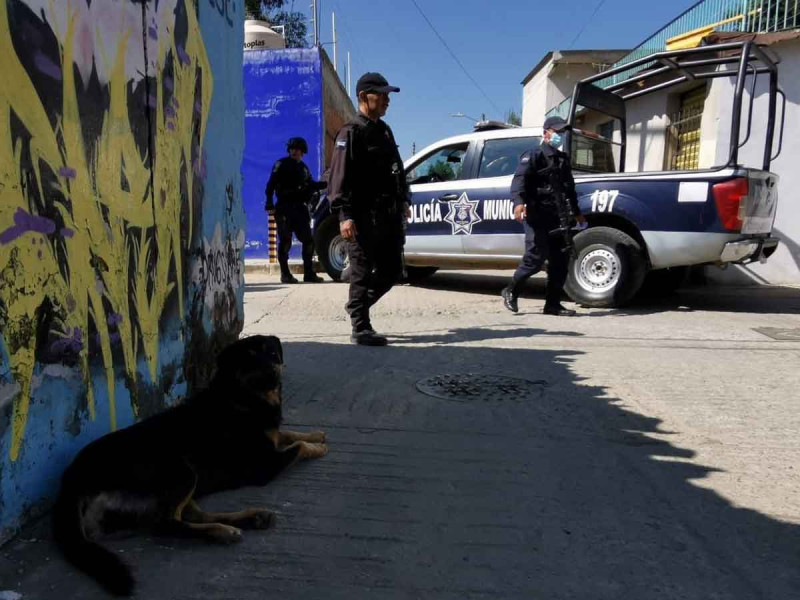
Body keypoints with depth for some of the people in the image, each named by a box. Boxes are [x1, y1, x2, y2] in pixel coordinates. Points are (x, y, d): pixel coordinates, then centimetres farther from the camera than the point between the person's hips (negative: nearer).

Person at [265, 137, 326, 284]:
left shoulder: (303, 167, 18)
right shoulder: (282, 164, -1)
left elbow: (311, 185, 25)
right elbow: (270, 186, -7)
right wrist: (270, 205, -17)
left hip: (299, 208, 6)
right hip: (284, 208, -6)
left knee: (308, 240, 4)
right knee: (285, 242, -4)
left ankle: (309, 273, 12)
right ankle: (285, 274, 4)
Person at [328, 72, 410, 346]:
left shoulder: (384, 130, 19)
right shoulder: (351, 132, -6)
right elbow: (340, 177, -14)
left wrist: (403, 201, 22)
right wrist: (345, 215, -22)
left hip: (388, 215, 8)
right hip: (364, 217, -8)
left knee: (392, 270, 11)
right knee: (362, 272, -3)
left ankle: (359, 305, 30)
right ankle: (361, 328, 6)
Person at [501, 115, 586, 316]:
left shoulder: (563, 159, 22)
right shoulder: (534, 155, -2)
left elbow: (569, 188, 32)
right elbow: (519, 178, -17)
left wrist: (576, 212, 35)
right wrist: (519, 202, -35)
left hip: (556, 217, 7)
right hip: (537, 216, -7)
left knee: (561, 259, 2)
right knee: (536, 257, -11)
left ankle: (552, 304, 9)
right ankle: (511, 291, 10)